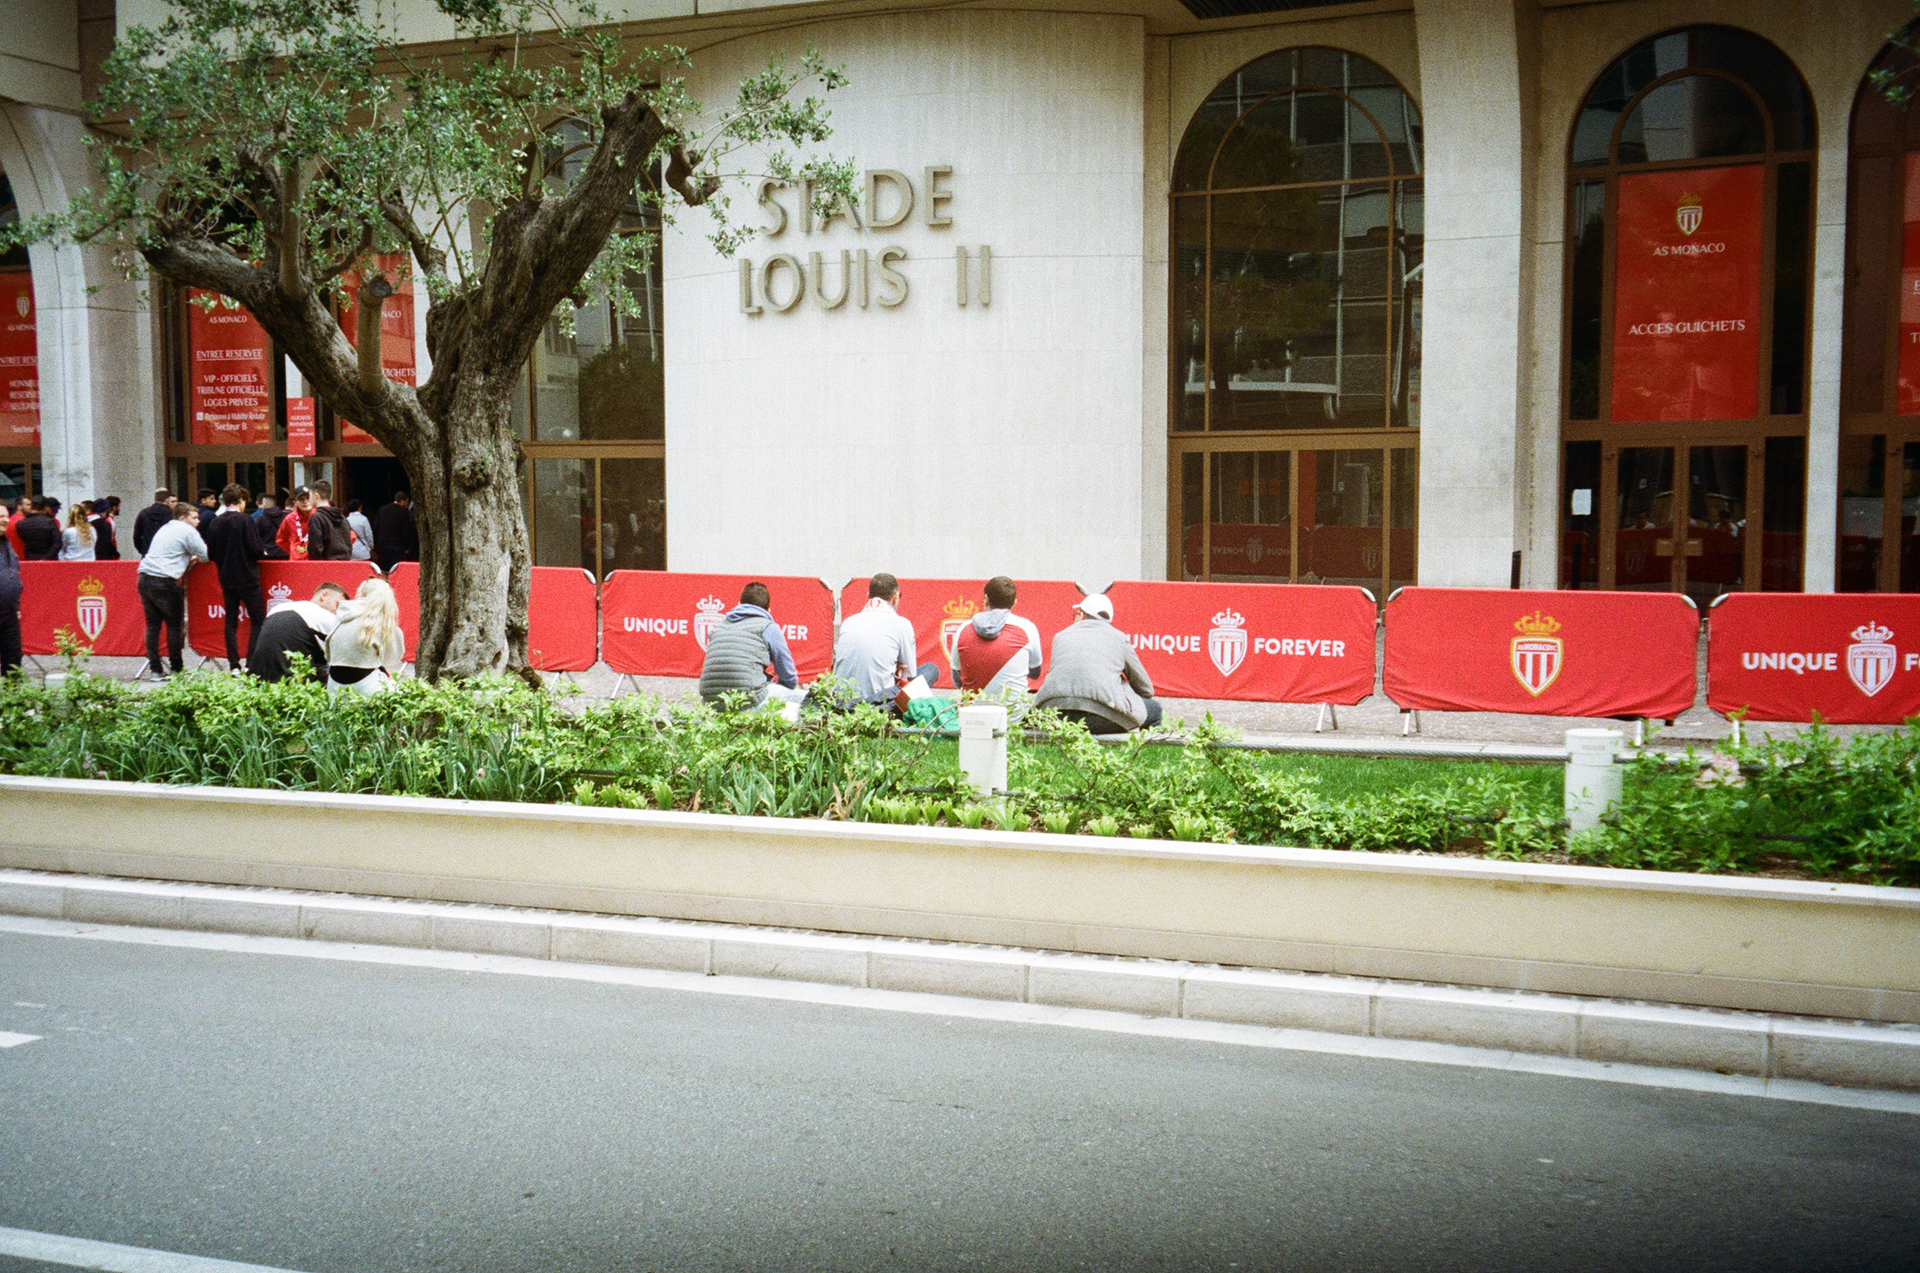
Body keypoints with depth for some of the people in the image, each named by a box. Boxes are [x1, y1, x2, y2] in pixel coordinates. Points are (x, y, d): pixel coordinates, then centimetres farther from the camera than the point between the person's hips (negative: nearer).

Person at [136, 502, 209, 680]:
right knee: (175, 624, 3)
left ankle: (155, 669, 7)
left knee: (153, 624, 8)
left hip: (144, 578, 8)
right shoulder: (188, 531, -1)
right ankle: (176, 668, 7)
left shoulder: (165, 528, 23)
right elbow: (205, 555, -3)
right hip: (164, 582, -8)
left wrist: (188, 559, 26)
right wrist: (194, 558, 19)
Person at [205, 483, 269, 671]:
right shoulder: (244, 520, -12)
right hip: (247, 578, -5)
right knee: (258, 620, 1)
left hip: (226, 579, 5)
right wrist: (263, 552, 7)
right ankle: (251, 664, -7)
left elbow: (210, 553, 5)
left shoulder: (215, 523, 3)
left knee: (231, 621, 9)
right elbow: (256, 548, -15)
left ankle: (234, 665, 7)